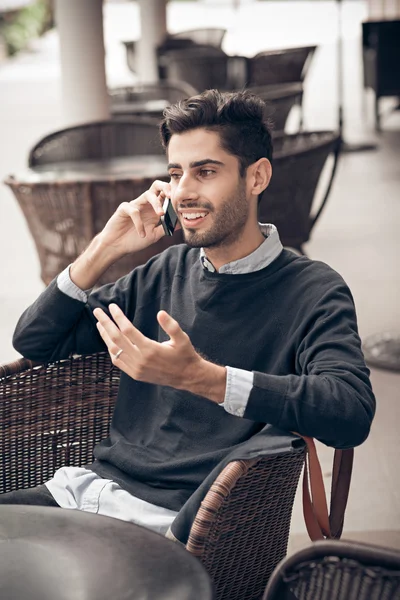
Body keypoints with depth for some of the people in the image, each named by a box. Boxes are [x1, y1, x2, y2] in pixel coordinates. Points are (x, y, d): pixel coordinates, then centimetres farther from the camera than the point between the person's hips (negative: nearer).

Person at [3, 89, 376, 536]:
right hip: (88, 488, 6)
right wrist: (105, 249, 6)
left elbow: (351, 413, -23)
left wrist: (196, 376, -30)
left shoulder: (312, 291, -3)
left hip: (175, 518, -6)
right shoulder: (169, 270, 15)